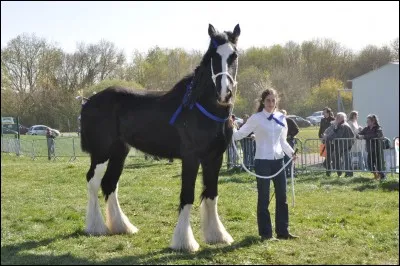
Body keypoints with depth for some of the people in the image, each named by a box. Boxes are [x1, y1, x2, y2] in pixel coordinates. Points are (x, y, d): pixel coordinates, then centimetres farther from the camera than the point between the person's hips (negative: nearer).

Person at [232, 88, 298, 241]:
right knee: (264, 198, 2)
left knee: (282, 197, 9)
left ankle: (283, 231, 19)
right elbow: (240, 134, -6)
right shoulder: (256, 118, -5)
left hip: (278, 161, 5)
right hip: (262, 161, -5)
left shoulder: (281, 118, 9)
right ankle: (265, 233, 10)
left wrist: (291, 152, 2)